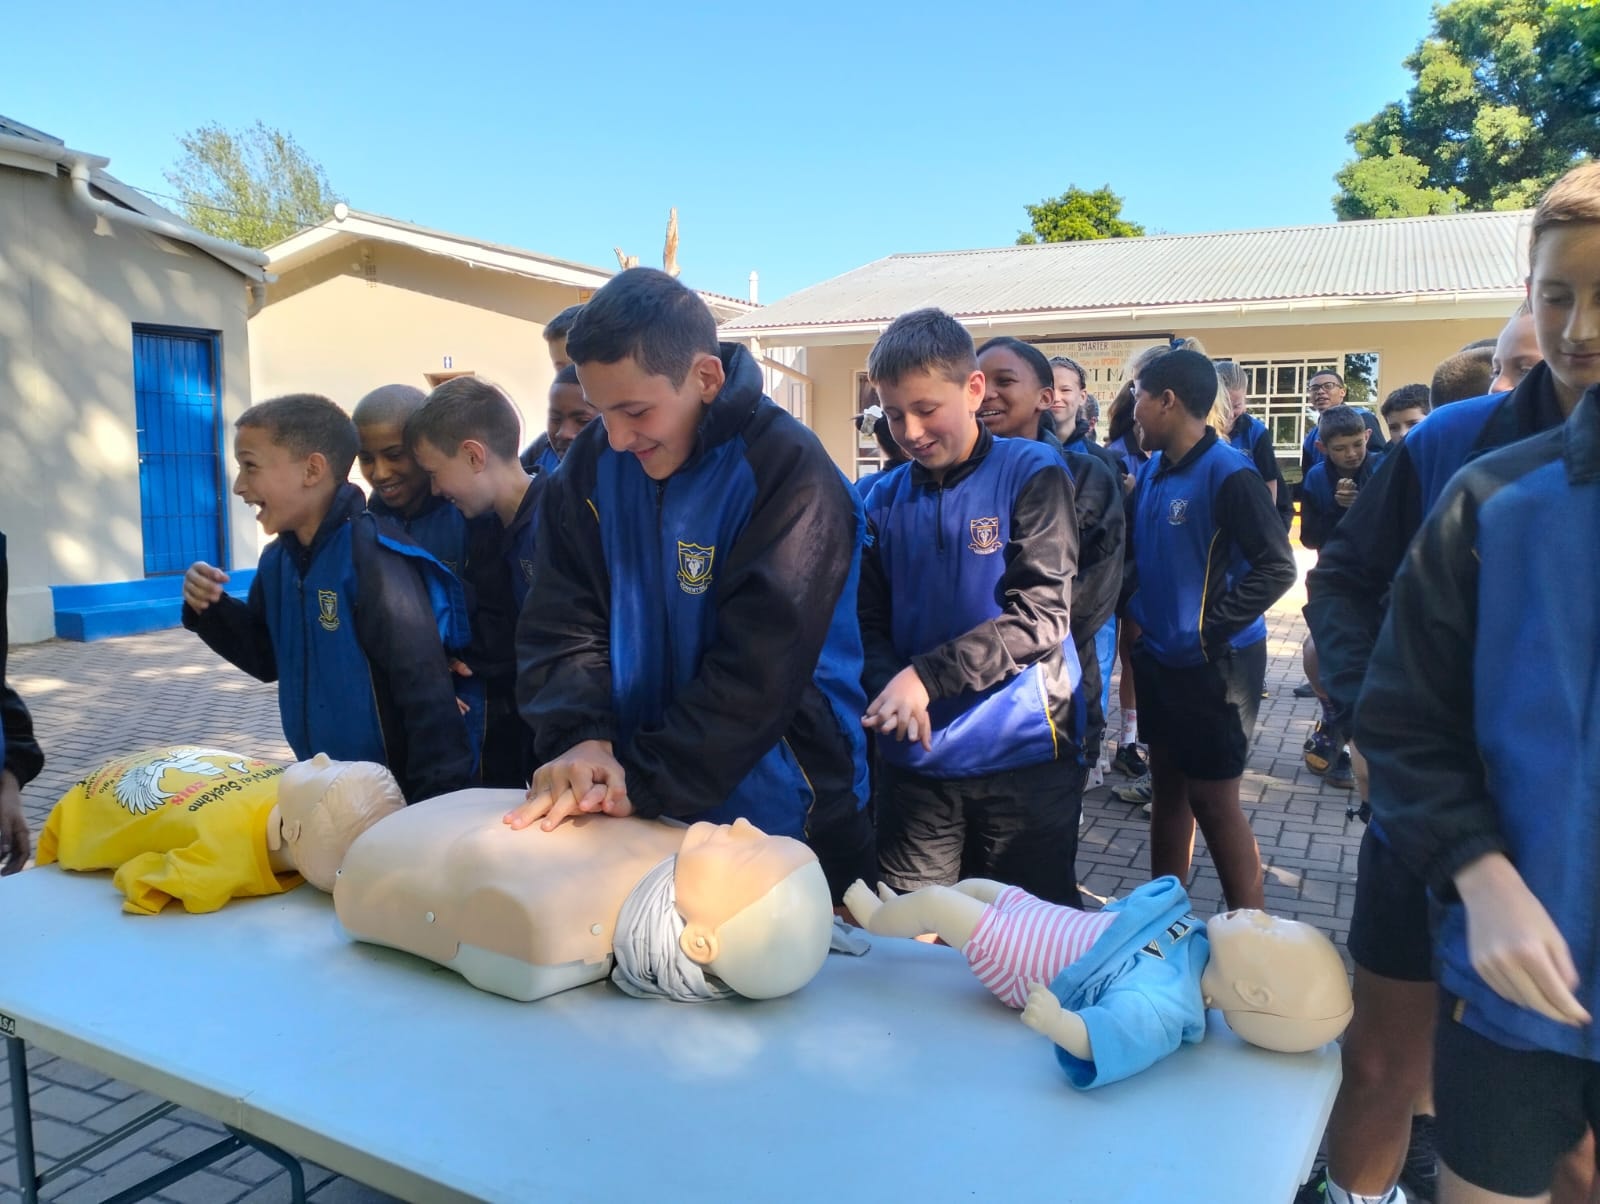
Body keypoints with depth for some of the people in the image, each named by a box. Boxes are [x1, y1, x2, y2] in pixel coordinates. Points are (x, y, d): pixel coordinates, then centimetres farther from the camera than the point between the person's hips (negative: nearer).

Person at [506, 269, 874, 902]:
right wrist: (580, 737, -22)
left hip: (778, 811, -5)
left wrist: (642, 783, -24)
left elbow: (758, 668, -23)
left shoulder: (791, 474, -18)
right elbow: (561, 625, -4)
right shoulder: (591, 464, -1)